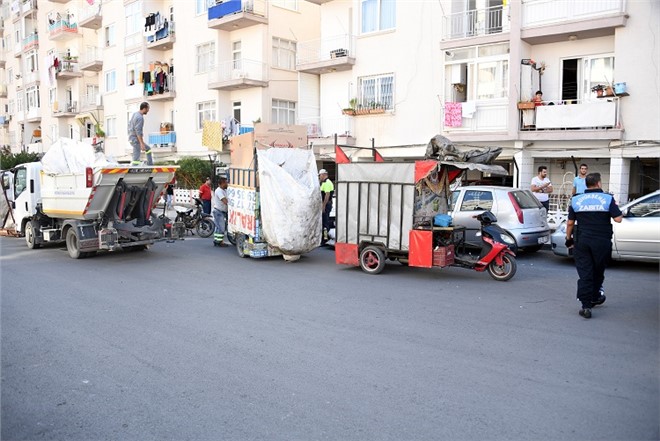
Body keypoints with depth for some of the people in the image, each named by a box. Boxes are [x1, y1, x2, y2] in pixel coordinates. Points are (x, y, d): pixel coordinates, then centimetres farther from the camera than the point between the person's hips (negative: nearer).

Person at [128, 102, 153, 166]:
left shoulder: (135, 114, 11)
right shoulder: (140, 117, -19)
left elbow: (129, 124, 22)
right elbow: (138, 131, -25)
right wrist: (142, 143, -26)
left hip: (132, 138, 11)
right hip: (136, 139, -11)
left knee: (148, 149, 24)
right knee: (136, 159, -9)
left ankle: (150, 166, 27)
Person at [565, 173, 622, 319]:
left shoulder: (576, 200, 2)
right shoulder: (608, 199, -4)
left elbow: (570, 223, 4)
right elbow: (618, 219, -9)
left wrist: (569, 239, 15)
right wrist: (617, 209, 12)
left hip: (582, 241, 1)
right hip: (602, 241, -1)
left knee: (584, 274, 1)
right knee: (598, 272, 19)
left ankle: (586, 306, -2)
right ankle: (594, 298, 35)